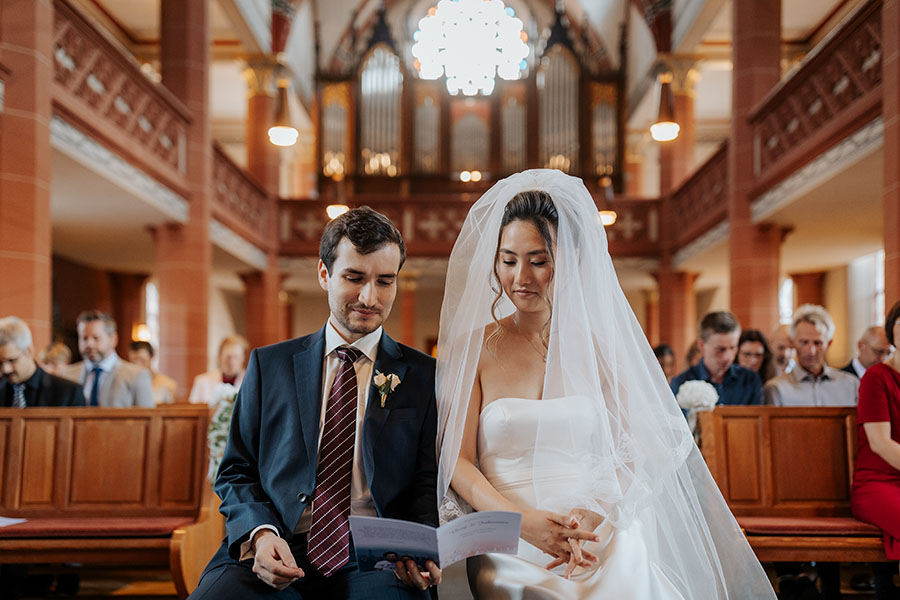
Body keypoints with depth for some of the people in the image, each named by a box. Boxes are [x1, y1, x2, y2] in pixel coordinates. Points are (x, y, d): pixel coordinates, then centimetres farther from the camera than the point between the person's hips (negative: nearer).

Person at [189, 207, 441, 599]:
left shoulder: (424, 375, 9)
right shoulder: (269, 364, 12)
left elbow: (427, 485, 6)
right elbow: (236, 472, 12)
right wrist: (259, 533, -9)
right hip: (275, 556, 2)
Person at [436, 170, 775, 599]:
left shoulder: (600, 347, 9)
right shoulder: (471, 349, 5)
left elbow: (633, 455, 6)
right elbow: (459, 462, 1)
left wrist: (595, 517, -13)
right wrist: (524, 520, -16)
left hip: (602, 550, 2)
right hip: (511, 552, -1)